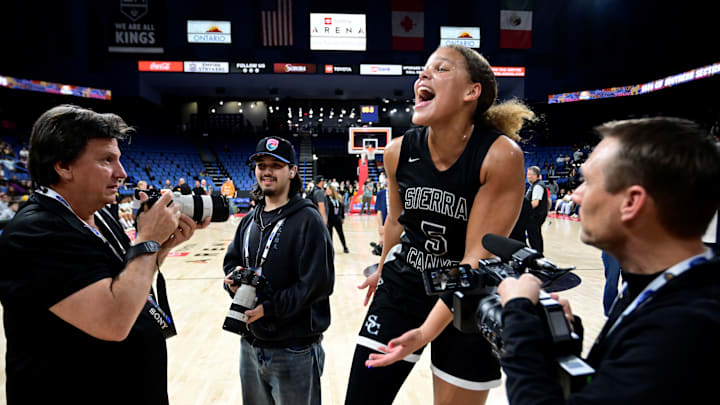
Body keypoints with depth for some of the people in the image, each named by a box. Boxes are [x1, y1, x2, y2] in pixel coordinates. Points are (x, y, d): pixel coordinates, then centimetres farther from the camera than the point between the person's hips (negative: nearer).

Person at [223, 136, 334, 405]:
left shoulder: (307, 219, -14)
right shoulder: (250, 220, 9)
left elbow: (317, 283, -19)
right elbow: (231, 261, 17)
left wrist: (268, 308, -21)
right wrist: (234, 279, -5)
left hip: (294, 351, -6)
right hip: (251, 345, 7)